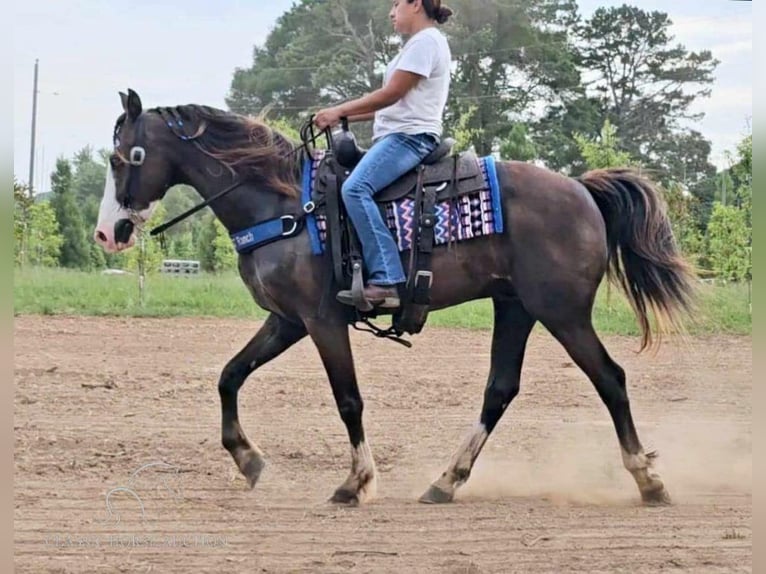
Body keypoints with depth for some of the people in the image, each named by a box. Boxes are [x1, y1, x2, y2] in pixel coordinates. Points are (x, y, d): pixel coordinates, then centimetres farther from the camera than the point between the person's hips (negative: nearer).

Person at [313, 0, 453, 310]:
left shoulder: (426, 41, -8)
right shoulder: (419, 44, 24)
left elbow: (391, 94, -14)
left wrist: (339, 111, -9)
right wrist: (345, 117, 17)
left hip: (410, 135, -12)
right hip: (399, 135, 12)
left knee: (355, 188, -29)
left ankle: (385, 281, -36)